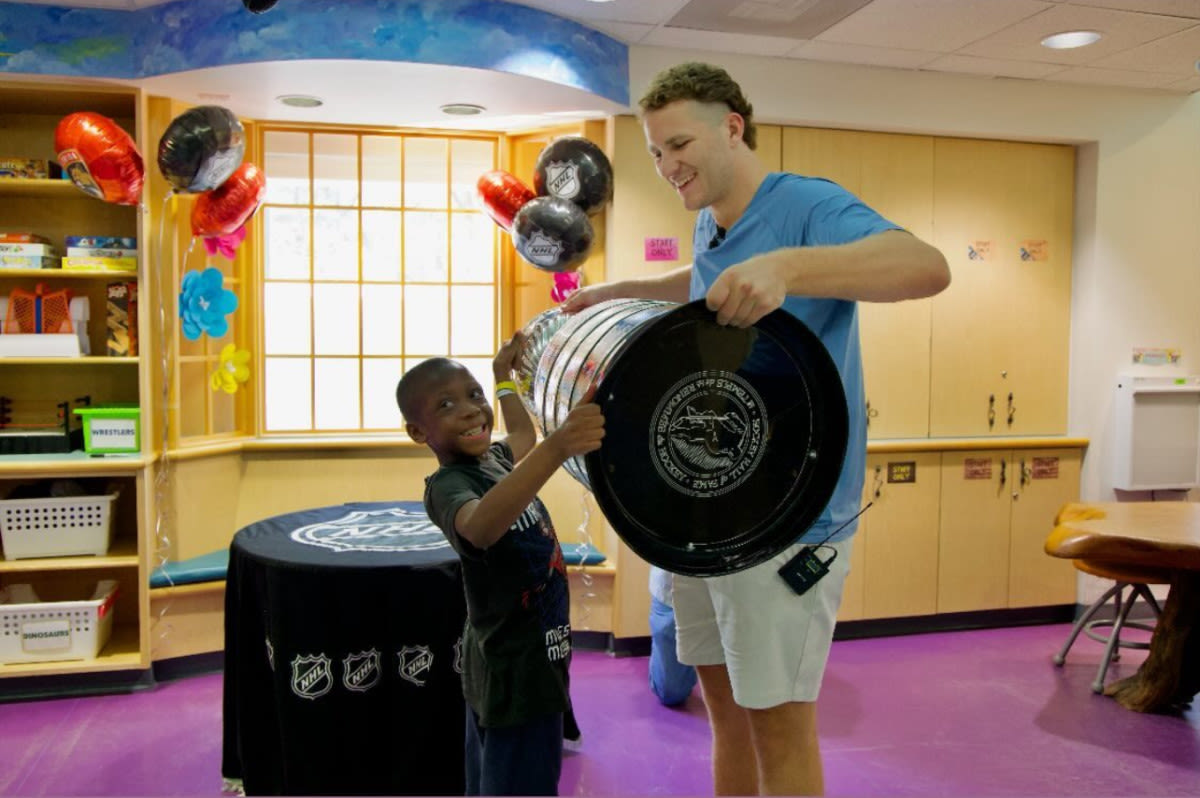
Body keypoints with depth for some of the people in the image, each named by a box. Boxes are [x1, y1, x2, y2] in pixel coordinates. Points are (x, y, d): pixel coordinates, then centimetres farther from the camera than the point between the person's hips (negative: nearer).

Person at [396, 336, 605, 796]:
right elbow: (480, 527, -48)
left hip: (518, 664, 9)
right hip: (517, 671, -9)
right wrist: (556, 449, -59)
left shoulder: (492, 458, 4)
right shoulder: (447, 484, -23)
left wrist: (503, 378, 36)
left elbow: (523, 439, 29)